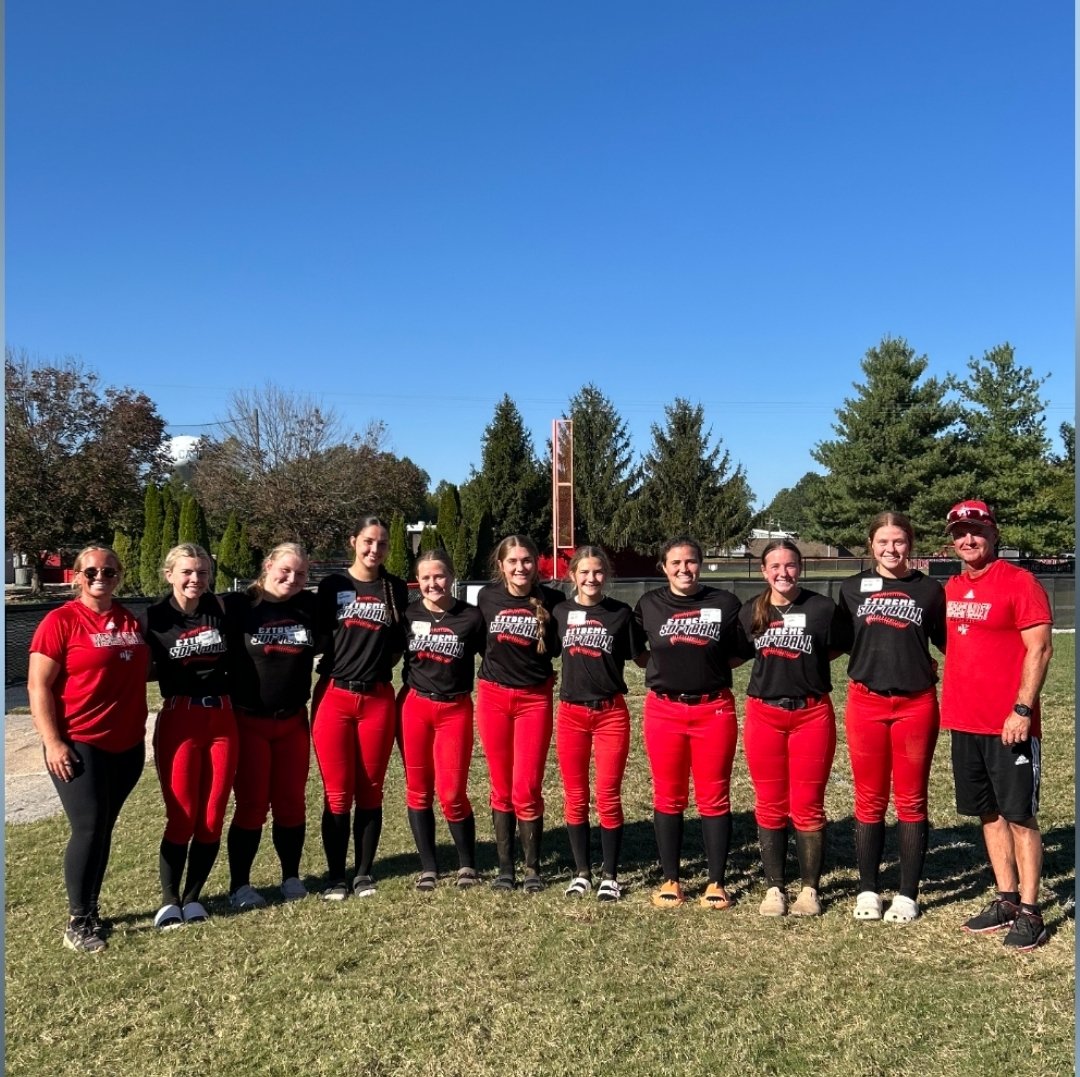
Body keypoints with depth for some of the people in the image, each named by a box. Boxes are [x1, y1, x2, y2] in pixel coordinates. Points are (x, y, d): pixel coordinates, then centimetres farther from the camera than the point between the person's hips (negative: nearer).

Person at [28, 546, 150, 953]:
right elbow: (38, 687, -10)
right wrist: (52, 742, -15)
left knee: (104, 828, 12)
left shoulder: (131, 621, 8)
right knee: (89, 827, -7)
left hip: (127, 744, 5)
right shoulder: (60, 621, -8)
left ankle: (91, 910, 24)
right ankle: (77, 922, 7)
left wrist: (139, 729, 15)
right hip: (79, 745, -5)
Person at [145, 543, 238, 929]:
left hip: (222, 718, 3)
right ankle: (169, 900, 16)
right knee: (182, 818, 0)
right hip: (179, 720, -3)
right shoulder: (155, 617, -4)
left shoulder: (219, 609, 4)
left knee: (212, 817, 5)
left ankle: (193, 896, 20)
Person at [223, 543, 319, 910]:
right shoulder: (238, 605, -7)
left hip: (294, 721, 3)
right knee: (252, 804, 2)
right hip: (248, 720, -3)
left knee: (291, 802, 9)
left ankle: (291, 876, 24)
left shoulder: (310, 606, 3)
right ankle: (239, 884, 16)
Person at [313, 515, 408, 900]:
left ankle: (364, 873, 20)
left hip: (378, 699, 2)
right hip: (334, 697, -1)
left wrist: (378, 666, 3)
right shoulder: (333, 585, 3)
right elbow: (316, 636, 5)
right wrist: (334, 669, -2)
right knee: (337, 794, 2)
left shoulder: (396, 589, 8)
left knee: (370, 791, 7)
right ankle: (335, 876, 14)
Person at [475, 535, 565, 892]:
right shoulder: (487, 597, 0)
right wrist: (497, 665, 7)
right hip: (493, 696, 2)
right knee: (501, 789, 8)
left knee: (527, 789, -3)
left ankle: (533, 868, 14)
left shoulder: (552, 600, -6)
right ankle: (505, 867, 19)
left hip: (535, 699, -2)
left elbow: (560, 648, 6)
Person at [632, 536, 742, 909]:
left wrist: (708, 664, -5)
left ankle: (716, 883, 16)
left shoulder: (724, 603, 0)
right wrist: (666, 665, 3)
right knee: (668, 797, 8)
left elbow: (738, 655, 8)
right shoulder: (648, 605, 4)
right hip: (664, 710, 1)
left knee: (714, 797, 5)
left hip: (714, 709, -1)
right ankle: (670, 880, 20)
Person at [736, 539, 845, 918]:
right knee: (770, 806, 8)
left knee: (808, 806, 5)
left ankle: (810, 889, 19)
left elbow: (836, 649, 7)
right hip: (764, 714, 2)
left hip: (812, 713, -2)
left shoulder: (822, 608, -5)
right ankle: (774, 888, 19)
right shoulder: (750, 612, 4)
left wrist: (806, 661, -2)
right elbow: (738, 655, 15)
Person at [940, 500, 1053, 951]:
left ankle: (1029, 913, 9)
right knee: (989, 813, 14)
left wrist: (1022, 710, -19)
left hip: (1009, 724, -7)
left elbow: (1040, 649, -13)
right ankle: (1006, 900, 25)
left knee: (1019, 816, 0)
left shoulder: (1019, 582, -9)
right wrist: (951, 705, 14)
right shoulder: (951, 588, 11)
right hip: (964, 722, 7)